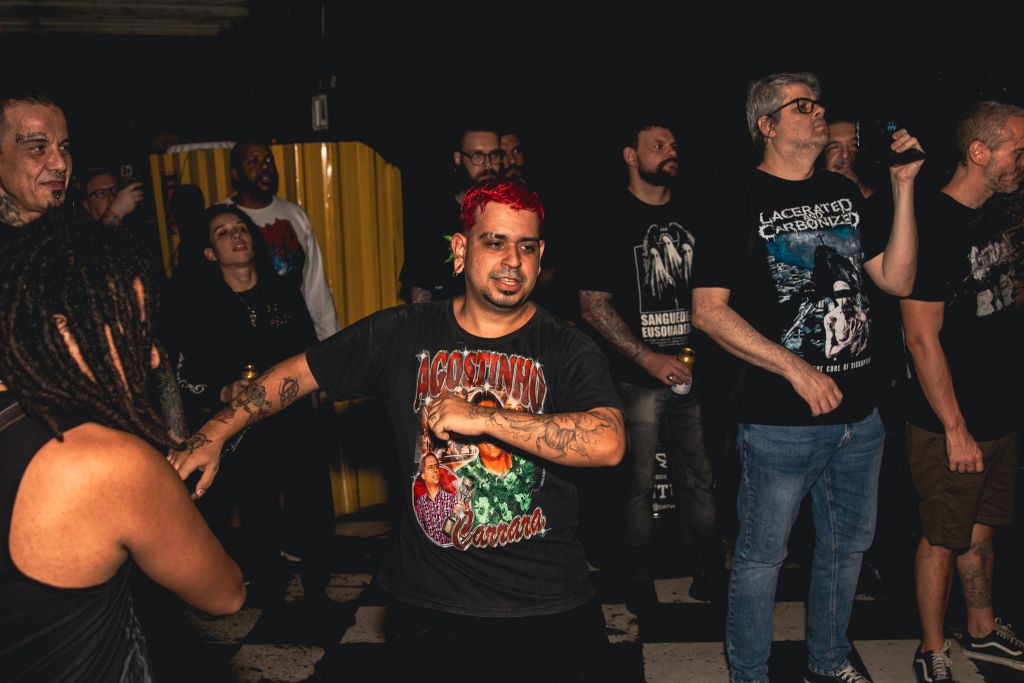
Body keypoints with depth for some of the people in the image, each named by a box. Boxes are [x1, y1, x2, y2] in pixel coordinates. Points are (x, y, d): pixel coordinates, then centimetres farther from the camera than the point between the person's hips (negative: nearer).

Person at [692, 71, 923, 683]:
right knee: (762, 556, 7)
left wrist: (904, 186, -2)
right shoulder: (740, 202, -8)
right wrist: (796, 368, -19)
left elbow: (898, 279, 6)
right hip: (781, 421, -6)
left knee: (849, 545, 20)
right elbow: (708, 310, -15)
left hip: (859, 414, 7)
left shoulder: (844, 193, 10)